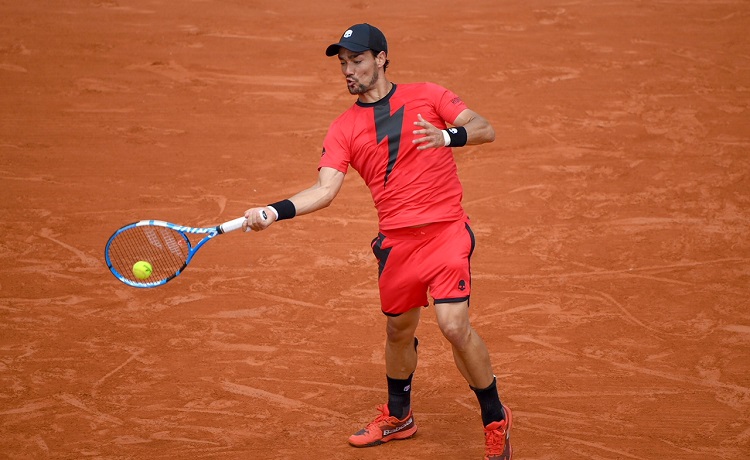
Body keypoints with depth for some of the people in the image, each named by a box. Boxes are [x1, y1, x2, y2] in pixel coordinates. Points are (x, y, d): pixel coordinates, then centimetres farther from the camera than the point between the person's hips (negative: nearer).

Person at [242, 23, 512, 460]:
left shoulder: (427, 95, 3)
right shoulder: (344, 128, 7)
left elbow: (485, 129, -3)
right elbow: (325, 190, -5)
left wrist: (448, 136, -24)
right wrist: (274, 211, -21)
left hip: (445, 230, -4)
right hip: (396, 240, 4)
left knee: (454, 325, -17)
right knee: (399, 330, 16)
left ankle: (496, 419, 3)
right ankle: (398, 417, 41)